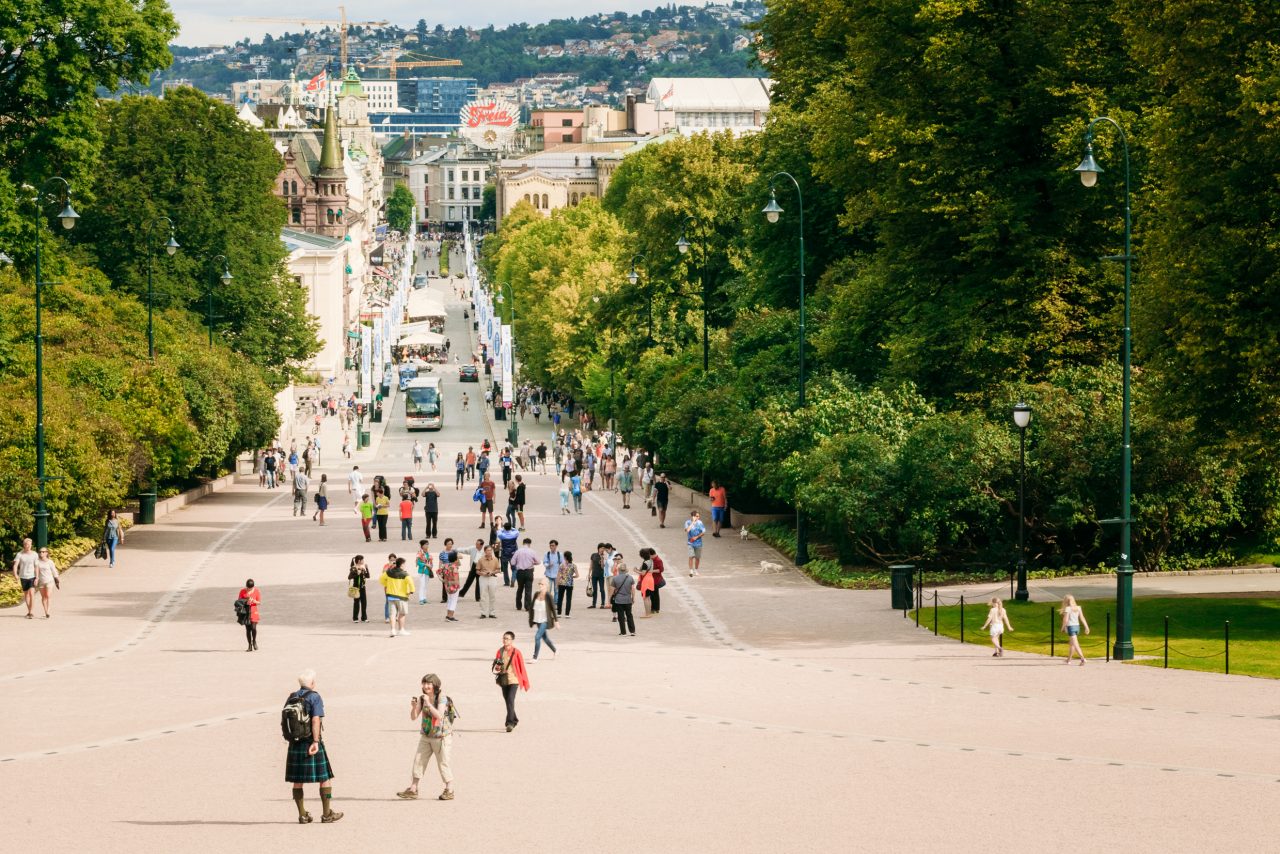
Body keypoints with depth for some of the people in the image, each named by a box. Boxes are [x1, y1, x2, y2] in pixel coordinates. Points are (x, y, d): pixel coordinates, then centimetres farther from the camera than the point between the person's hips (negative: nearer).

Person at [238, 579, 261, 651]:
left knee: (253, 627, -14)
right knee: (248, 629, 1)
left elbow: (259, 602, 1)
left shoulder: (257, 591, -1)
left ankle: (254, 641, 14)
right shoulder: (242, 591, 1)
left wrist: (253, 601, -19)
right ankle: (250, 646, 8)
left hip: (253, 611, -1)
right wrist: (245, 602, -16)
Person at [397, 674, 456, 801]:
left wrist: (428, 704, -30)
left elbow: (439, 715, -25)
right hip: (426, 736, 6)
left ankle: (449, 791, 10)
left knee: (443, 762, -1)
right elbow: (414, 717, 1)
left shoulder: (441, 697, -14)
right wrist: (413, 706, -18)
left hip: (441, 737, -6)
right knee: (418, 760, 4)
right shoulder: (422, 698, 2)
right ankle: (413, 790, 8)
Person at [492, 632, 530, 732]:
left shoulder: (516, 652, -6)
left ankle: (510, 722, -16)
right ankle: (514, 720, 32)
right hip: (503, 679, 5)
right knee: (507, 700, 14)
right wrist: (497, 667, -11)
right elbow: (496, 666, 15)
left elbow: (521, 667, -1)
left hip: (513, 680, -5)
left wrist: (525, 682, 1)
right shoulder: (500, 651, 6)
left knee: (510, 700, -17)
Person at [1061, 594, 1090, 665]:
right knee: (1071, 643, 22)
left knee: (1075, 645, -10)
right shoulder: (1078, 608, 5)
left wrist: (1063, 627, 3)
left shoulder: (1067, 609, -11)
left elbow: (1065, 620, -13)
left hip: (1070, 627, -7)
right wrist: (1086, 627, 3)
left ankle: (1082, 659, -23)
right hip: (1077, 626, 7)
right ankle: (1069, 659, 32)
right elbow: (1082, 618, 3)